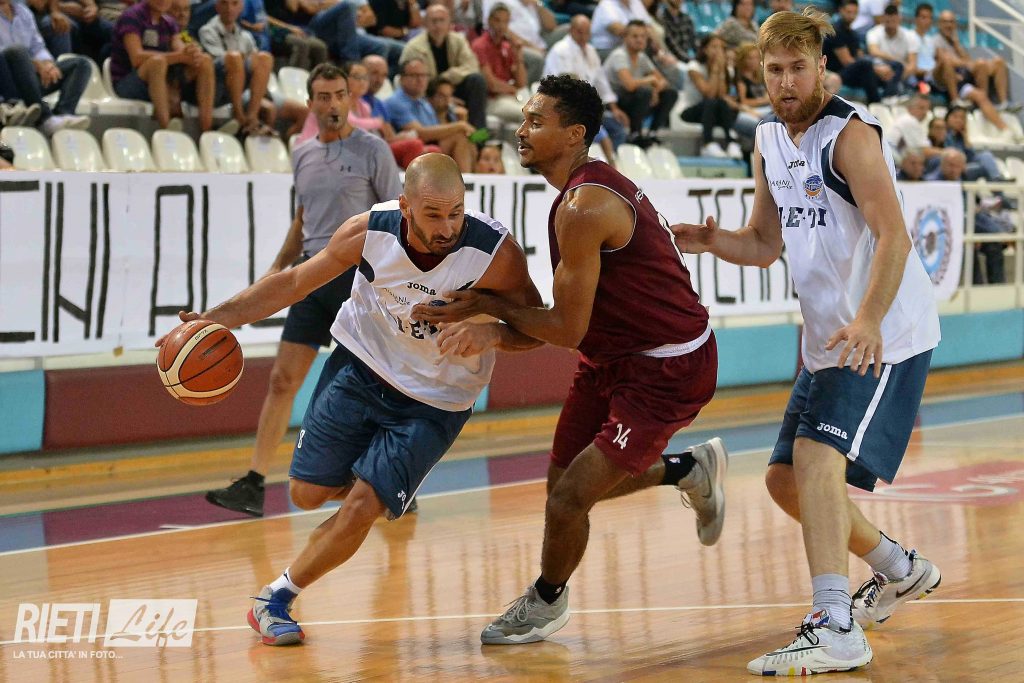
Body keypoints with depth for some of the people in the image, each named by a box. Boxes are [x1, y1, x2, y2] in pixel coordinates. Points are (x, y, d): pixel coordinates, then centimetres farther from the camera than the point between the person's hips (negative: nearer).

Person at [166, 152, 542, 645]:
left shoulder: (496, 252, -28)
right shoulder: (370, 232, -20)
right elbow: (293, 282, -5)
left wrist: (491, 333, -38)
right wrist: (215, 318, -12)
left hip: (433, 403, -3)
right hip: (360, 369, 3)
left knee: (361, 507, -13)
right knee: (308, 493, 6)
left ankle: (277, 597, 9)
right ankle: (383, 491, 40)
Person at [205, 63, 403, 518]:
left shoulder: (373, 151, -4)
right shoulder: (302, 156, 13)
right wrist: (279, 267, 16)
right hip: (313, 274, 5)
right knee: (283, 379, -2)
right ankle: (253, 485, -2)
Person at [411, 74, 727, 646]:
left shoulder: (583, 208, -26)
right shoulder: (594, 184, 5)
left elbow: (567, 330, -22)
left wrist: (487, 306, -11)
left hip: (668, 369, -10)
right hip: (615, 357, 10)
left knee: (570, 497, -10)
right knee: (568, 480, 16)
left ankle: (547, 602, 17)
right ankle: (690, 469, 36)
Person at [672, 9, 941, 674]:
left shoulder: (850, 134, -16)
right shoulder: (771, 143, 10)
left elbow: (892, 235, -25)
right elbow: (765, 244, 19)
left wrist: (869, 320, -39)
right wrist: (710, 239, -2)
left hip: (885, 336, -9)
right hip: (829, 341, 9)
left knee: (817, 458, -24)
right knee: (787, 480, 13)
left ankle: (835, 629, -25)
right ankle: (901, 570, 34)